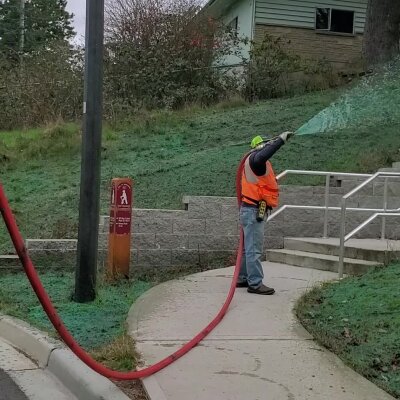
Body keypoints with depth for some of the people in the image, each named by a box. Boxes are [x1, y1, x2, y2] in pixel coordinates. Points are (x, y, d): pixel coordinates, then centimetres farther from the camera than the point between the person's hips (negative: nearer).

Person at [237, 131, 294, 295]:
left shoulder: (254, 161, 20)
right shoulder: (254, 158, -12)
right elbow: (260, 157, -36)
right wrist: (280, 140, -34)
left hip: (252, 211, 11)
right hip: (253, 211, -11)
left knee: (249, 248, 16)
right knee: (254, 249, -9)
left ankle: (242, 279, 24)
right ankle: (255, 284, -7)